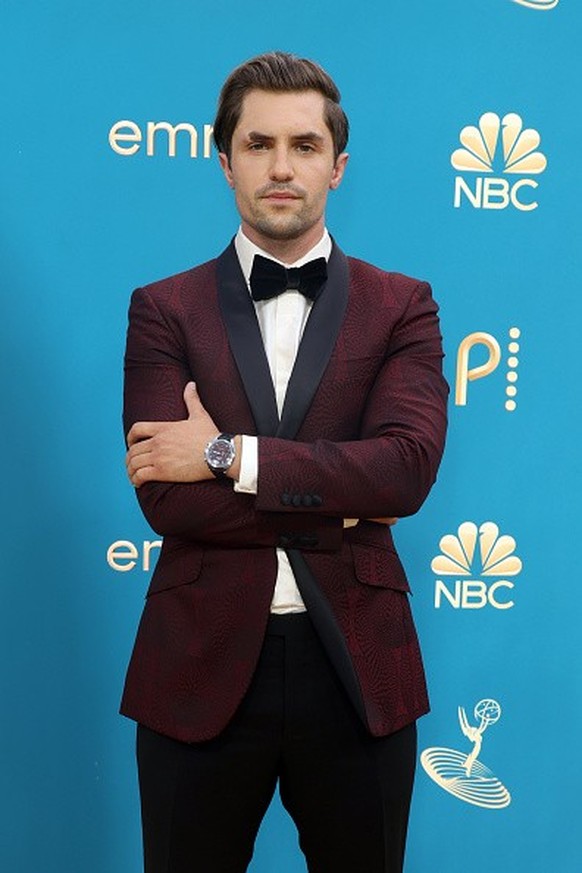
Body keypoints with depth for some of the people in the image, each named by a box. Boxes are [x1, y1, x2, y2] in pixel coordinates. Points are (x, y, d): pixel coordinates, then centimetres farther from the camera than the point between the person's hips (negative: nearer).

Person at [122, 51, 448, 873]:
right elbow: (167, 497, -11)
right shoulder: (165, 310, 1)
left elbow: (408, 465, -14)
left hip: (357, 667, 1)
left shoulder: (401, 306, 3)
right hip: (202, 667, 0)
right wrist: (343, 501, -11)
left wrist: (229, 455, -16)